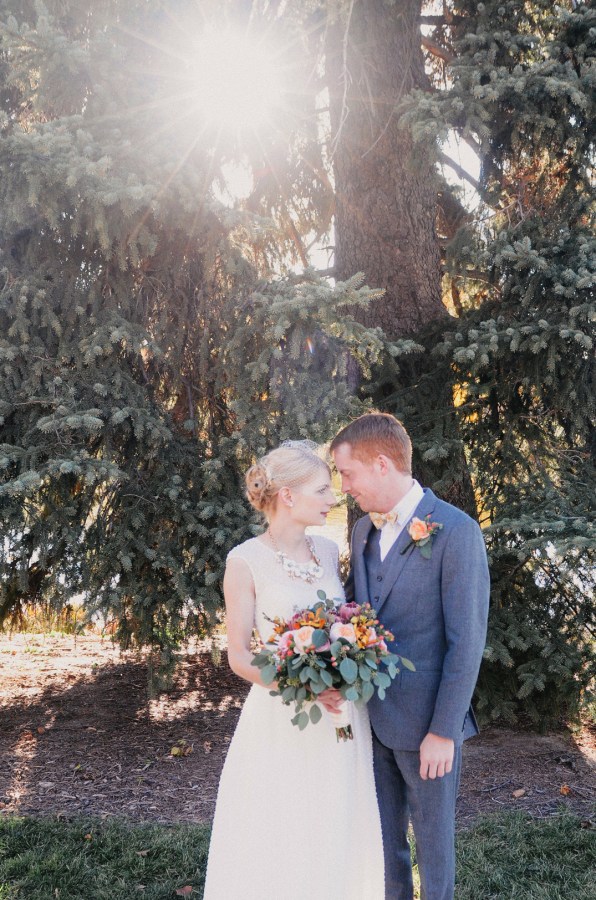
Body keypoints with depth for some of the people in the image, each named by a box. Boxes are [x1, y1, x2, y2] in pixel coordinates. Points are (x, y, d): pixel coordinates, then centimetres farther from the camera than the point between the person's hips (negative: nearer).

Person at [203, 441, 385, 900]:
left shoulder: (329, 550, 4)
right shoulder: (246, 561, -11)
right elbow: (240, 656, -9)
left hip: (341, 715, 5)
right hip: (281, 719, -4)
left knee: (337, 835, 15)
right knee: (279, 841, 7)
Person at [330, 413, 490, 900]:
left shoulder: (456, 532, -17)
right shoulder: (364, 530, 5)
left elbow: (467, 641, -17)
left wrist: (443, 731, -16)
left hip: (426, 722, -6)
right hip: (372, 715, 6)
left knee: (432, 835, 13)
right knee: (382, 835, 18)